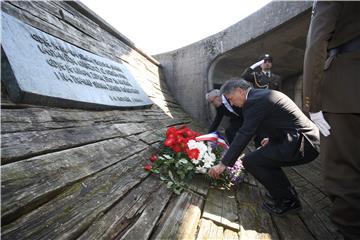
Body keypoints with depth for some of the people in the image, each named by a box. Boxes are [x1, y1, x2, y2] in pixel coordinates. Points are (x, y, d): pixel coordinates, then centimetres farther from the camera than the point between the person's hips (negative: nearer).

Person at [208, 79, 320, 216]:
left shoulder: (254, 101, -16)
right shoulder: (263, 94, 14)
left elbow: (244, 135, -20)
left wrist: (223, 164, -15)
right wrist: (273, 140, 25)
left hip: (303, 144, -11)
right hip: (308, 139, 11)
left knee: (250, 161, -13)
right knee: (263, 154, 20)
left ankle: (287, 201, 4)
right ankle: (286, 192, 30)